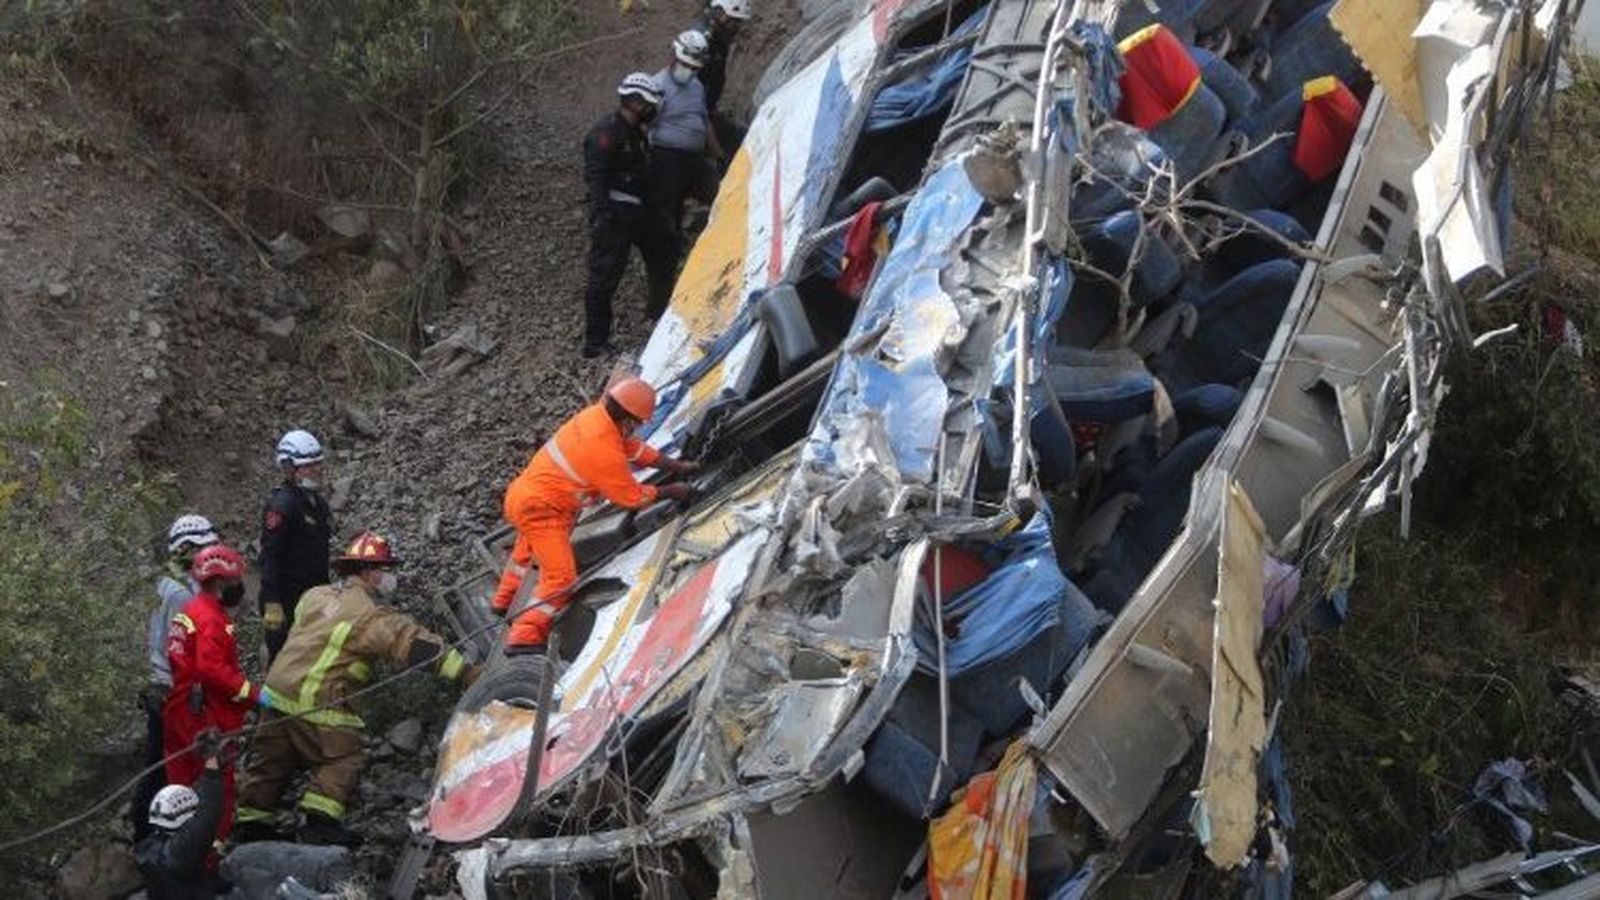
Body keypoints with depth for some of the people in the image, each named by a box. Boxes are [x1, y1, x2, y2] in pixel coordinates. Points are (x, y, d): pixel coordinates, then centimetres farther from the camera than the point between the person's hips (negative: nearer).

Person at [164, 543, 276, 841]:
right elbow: (212, 670, -27)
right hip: (207, 720, -10)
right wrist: (254, 694, -23)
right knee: (218, 792, -5)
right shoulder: (212, 619, -17)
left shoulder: (189, 612, 16)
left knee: (183, 789, 17)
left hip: (180, 713, 10)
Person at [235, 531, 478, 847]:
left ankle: (252, 821, 25)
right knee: (342, 759, 4)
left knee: (271, 760, 17)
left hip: (279, 689, 8)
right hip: (316, 702, -8)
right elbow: (414, 643, -17)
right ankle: (320, 822, -2)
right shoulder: (370, 615, -12)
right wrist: (465, 672, -19)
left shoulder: (315, 596, 10)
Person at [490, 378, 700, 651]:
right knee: (561, 576, -14)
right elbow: (632, 496, -14)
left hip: (523, 493, 10)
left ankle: (505, 601, 55)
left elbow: (635, 447, 11)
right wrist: (671, 491, -1)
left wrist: (678, 467, 11)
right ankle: (525, 637, -19)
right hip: (540, 510, -10)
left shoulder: (595, 415, -4)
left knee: (528, 552, 33)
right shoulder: (606, 453, -28)